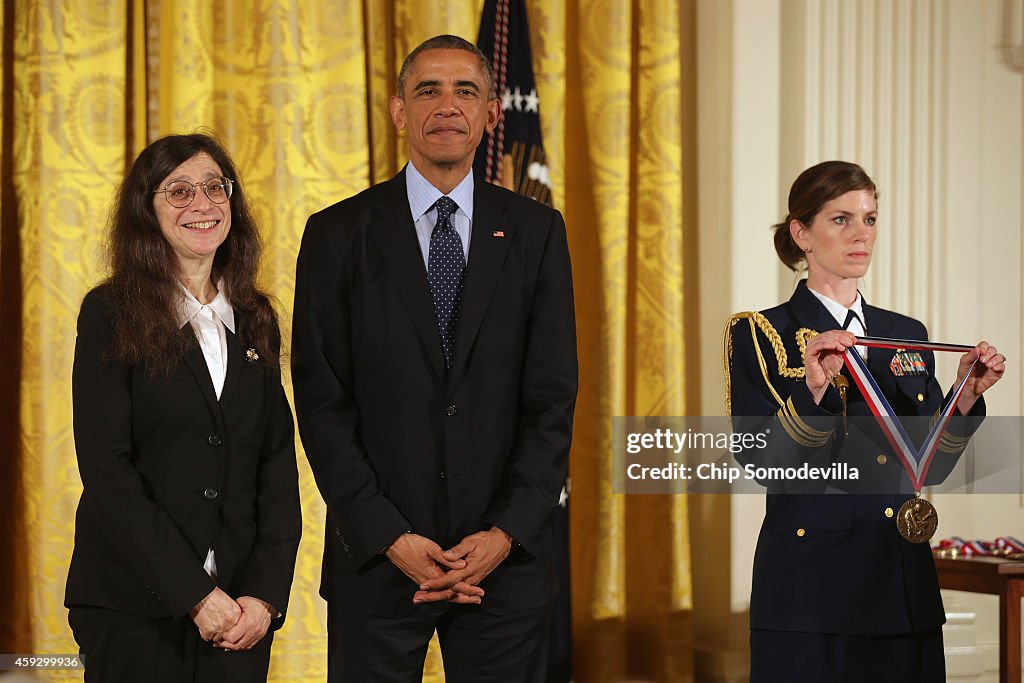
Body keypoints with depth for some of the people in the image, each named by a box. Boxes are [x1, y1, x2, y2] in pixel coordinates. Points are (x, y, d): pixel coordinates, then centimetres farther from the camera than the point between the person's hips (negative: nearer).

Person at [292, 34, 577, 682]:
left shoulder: (536, 232, 5)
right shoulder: (340, 235, 1)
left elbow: (553, 397, 2)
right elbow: (321, 403, -2)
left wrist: (507, 532, -9)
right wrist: (389, 539, -11)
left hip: (506, 557, 1)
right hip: (376, 559, -1)